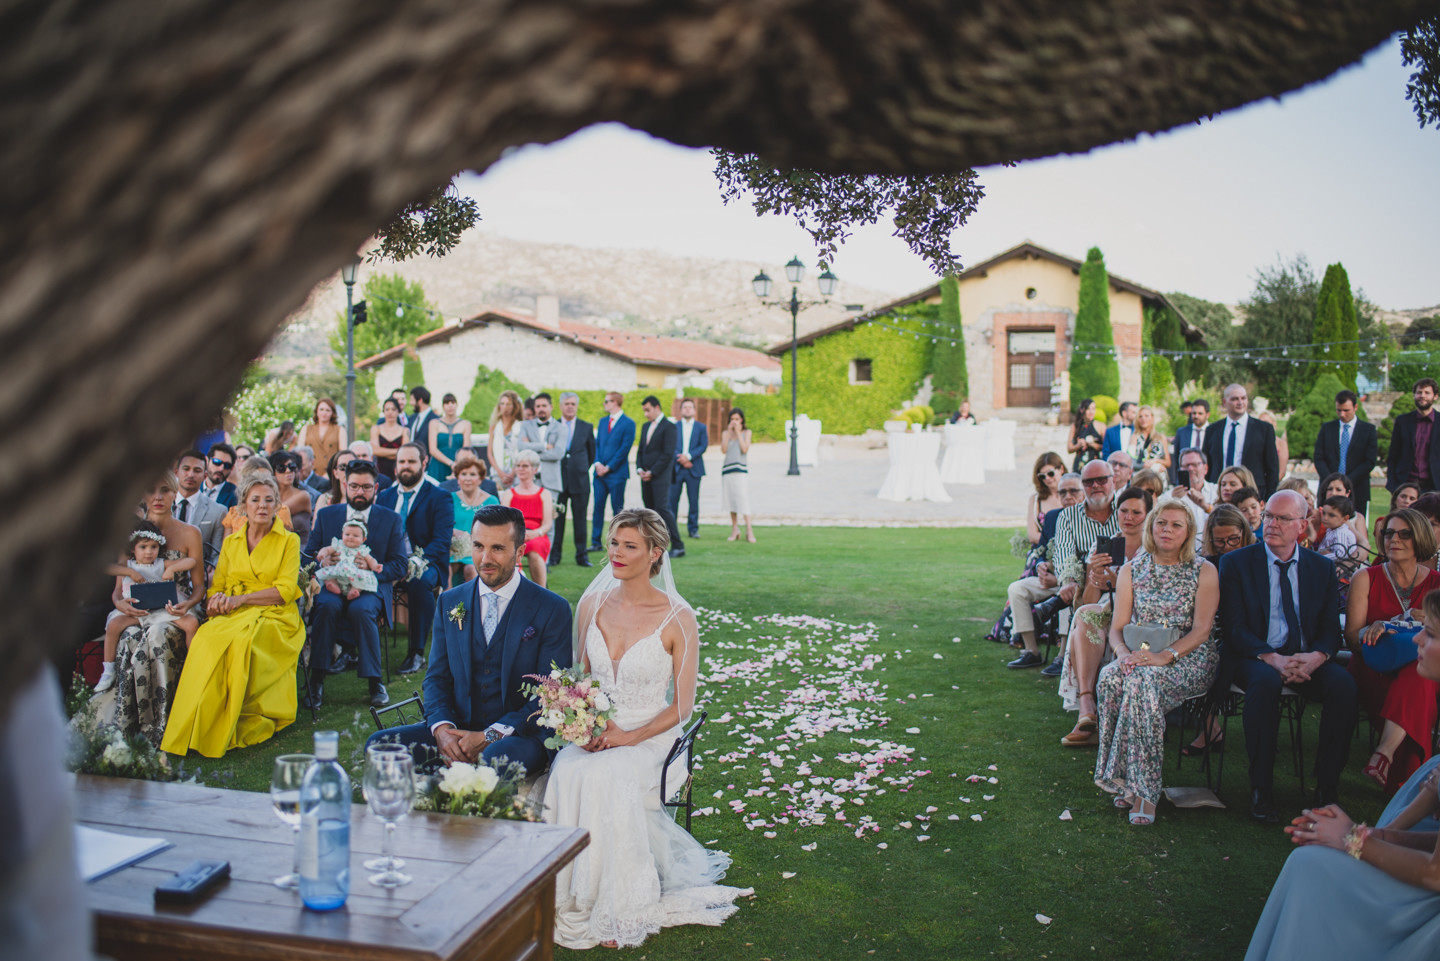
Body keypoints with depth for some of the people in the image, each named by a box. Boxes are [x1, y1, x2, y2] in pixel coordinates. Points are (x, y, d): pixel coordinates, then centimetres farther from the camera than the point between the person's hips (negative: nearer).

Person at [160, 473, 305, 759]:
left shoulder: (289, 540, 7)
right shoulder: (231, 542, 20)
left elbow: (285, 591, -4)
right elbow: (218, 586, 19)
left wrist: (241, 599, -14)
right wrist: (217, 600, -6)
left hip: (274, 617, -3)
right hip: (232, 616, 3)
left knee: (240, 641, -38)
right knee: (205, 639, -33)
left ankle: (226, 730, -30)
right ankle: (193, 730, -30)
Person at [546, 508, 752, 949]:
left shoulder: (678, 619, -10)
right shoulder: (592, 603, 3)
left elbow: (682, 707, -6)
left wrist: (629, 737, -18)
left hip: (648, 735, -3)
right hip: (594, 728, 4)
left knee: (604, 777, -33)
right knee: (567, 775, -29)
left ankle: (616, 907, -15)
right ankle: (577, 901, -13)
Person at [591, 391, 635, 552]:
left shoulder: (628, 423, -5)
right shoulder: (603, 421, 15)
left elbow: (625, 448, -10)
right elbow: (597, 443, 14)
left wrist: (608, 467, -11)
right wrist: (597, 463, -2)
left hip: (616, 473, -5)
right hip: (600, 472, 6)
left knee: (617, 509, 0)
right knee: (598, 506, 4)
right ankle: (596, 542, 9)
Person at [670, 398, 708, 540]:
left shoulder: (701, 427, 10)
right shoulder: (674, 426, 10)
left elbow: (703, 446, 0)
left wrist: (688, 456, -13)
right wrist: (681, 459, -12)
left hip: (693, 469, 0)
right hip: (676, 468, 0)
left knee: (693, 500, 1)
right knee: (672, 499, -2)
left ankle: (693, 528, 8)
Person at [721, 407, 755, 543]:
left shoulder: (746, 432, 5)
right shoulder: (725, 433, 11)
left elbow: (745, 449, -9)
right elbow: (724, 449, -5)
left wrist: (738, 432, -7)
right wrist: (729, 431, -6)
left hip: (741, 469, -3)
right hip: (728, 468, 3)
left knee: (743, 498, -13)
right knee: (731, 499, 4)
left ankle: (749, 530, -15)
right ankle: (735, 529, 12)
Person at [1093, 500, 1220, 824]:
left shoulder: (1204, 571, 3)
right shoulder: (1131, 570, 12)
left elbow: (1202, 629, -7)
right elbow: (1117, 627, 7)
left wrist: (1166, 655, -24)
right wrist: (1123, 652, -17)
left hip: (1189, 658, -3)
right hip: (1139, 658, 3)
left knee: (1143, 681, -36)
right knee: (1110, 678, -33)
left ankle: (1143, 787, -32)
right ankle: (1127, 781, -26)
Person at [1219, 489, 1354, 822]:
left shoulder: (1322, 567, 11)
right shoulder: (1236, 563, 2)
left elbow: (1331, 629, 6)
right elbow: (1234, 628, -6)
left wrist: (1316, 656, -18)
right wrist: (1272, 658, -24)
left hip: (1307, 660, 3)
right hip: (1255, 658, -3)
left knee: (1344, 683, -28)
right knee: (1266, 681, -36)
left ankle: (1328, 786, -14)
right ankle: (1260, 789, -25)